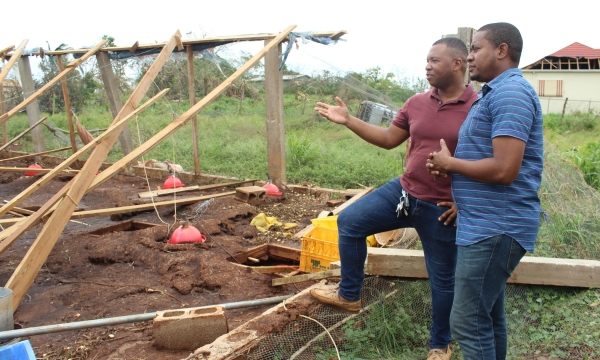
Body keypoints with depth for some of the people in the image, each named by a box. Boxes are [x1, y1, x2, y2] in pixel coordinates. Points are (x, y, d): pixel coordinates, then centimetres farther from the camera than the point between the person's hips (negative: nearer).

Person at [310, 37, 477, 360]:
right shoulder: (416, 103, 2)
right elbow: (388, 139, 10)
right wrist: (348, 121, 4)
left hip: (441, 210, -6)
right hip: (402, 192, 6)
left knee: (442, 279, 11)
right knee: (349, 221, 7)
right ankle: (349, 295, 24)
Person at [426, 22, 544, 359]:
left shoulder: (510, 93, -16)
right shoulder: (497, 93, 17)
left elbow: (503, 169, -26)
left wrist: (449, 163, -11)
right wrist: (450, 167, 4)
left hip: (494, 228, -11)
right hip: (490, 224, 11)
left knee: (468, 321, -5)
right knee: (488, 315, 19)